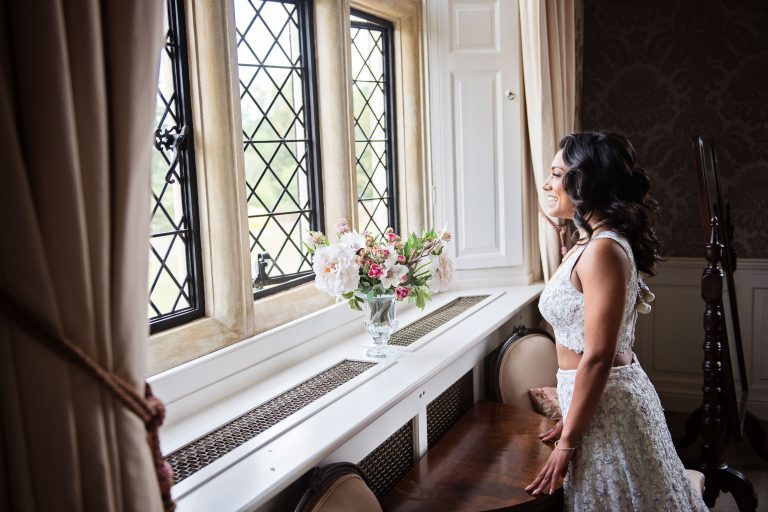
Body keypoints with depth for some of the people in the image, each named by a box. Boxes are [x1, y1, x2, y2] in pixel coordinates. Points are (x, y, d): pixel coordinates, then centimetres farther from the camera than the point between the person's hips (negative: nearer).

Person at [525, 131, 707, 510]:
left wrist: (568, 442, -17)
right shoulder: (588, 245, 9)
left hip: (606, 403, -9)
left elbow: (597, 358, -22)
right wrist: (570, 420, 17)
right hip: (595, 399, 9)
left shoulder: (603, 251, -20)